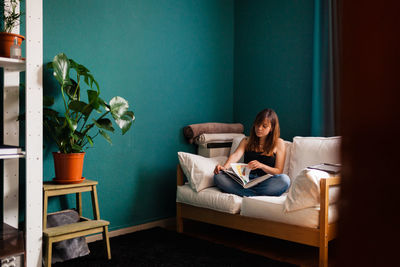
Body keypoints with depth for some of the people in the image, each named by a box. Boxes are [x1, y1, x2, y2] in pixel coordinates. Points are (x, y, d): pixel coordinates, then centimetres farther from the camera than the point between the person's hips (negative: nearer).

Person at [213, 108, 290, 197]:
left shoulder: (278, 143, 11)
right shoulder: (246, 141, 19)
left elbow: (278, 171, 5)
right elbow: (235, 155, -1)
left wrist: (261, 166, -14)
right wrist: (224, 167, -22)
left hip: (265, 183, -2)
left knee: (285, 179, -34)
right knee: (218, 176, -24)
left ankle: (247, 194, -30)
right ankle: (256, 195, -33)